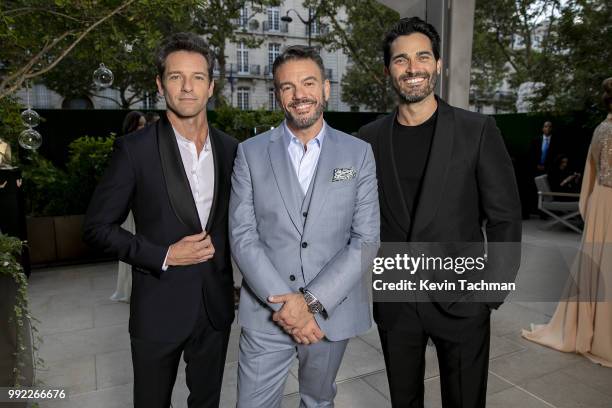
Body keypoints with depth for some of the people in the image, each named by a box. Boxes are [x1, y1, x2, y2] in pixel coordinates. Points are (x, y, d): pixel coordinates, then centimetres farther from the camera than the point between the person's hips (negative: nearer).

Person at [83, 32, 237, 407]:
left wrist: (221, 244, -1)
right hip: (159, 308, -3)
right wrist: (162, 256, -17)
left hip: (216, 304, 3)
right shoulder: (135, 149, -11)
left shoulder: (230, 148, 0)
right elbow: (98, 226, -8)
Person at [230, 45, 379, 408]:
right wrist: (284, 302, -16)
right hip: (266, 313, 0)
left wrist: (312, 300, -15)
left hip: (332, 312, 1)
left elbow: (366, 240, -7)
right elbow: (243, 237, -7)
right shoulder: (251, 153, -2)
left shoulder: (359, 153, -2)